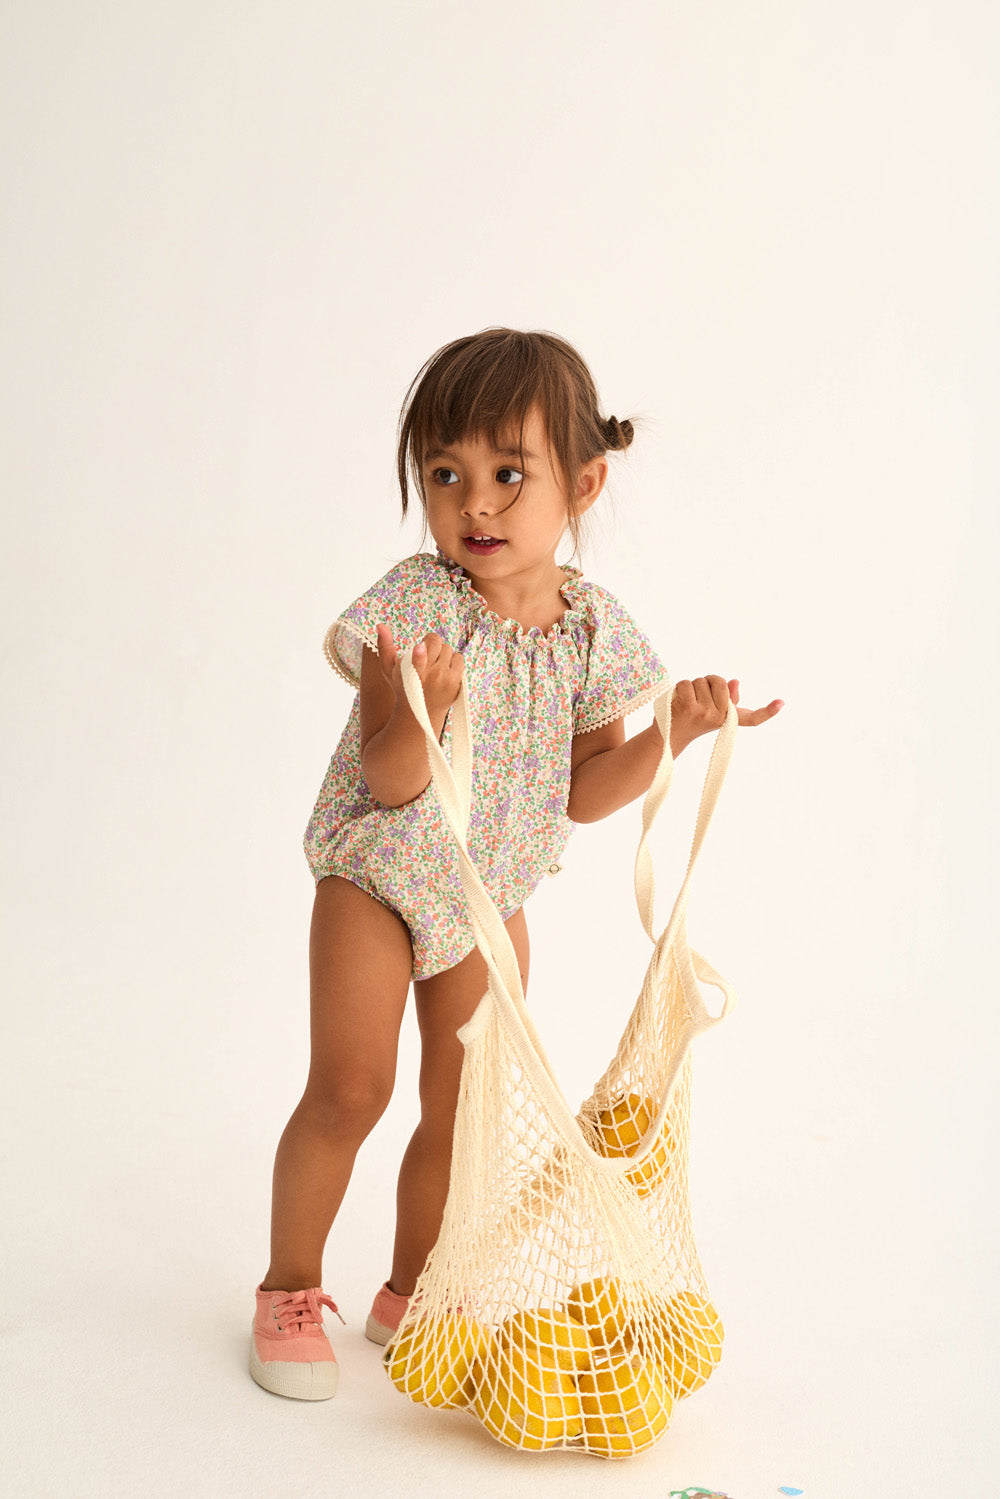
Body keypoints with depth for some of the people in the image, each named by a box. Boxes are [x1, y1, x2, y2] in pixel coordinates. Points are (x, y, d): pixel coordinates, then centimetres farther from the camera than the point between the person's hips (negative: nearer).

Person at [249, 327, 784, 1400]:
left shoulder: (594, 628, -9)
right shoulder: (415, 603, -21)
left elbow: (581, 793, -2)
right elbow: (388, 782, -23)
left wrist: (674, 732, -16)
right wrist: (419, 710, -43)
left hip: (492, 892, 4)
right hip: (380, 872, -4)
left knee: (463, 1108, 10)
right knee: (349, 1090, -5)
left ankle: (410, 1294, 29)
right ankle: (290, 1291, 17)